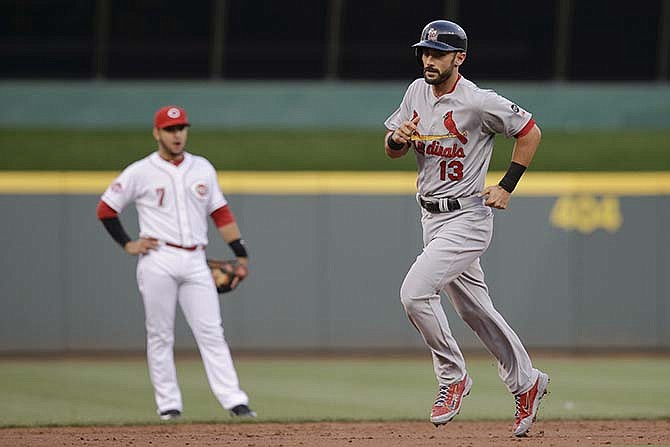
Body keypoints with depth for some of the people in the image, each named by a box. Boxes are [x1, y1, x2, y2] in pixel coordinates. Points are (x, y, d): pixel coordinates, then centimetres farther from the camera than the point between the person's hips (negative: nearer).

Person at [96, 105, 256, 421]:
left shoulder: (202, 168, 12)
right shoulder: (140, 172, 0)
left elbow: (221, 213, 14)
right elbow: (106, 208, 6)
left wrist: (241, 254, 8)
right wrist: (128, 245, 0)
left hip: (195, 262, 3)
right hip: (158, 261, -3)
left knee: (211, 332, -3)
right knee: (160, 335, 0)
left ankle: (234, 401, -8)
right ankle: (169, 405, 5)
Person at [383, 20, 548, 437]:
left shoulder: (479, 102, -17)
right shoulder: (417, 92, 5)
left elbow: (530, 132, -7)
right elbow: (393, 151, 12)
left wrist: (507, 187, -10)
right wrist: (397, 137, -11)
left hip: (466, 218, -8)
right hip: (432, 218, 8)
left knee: (415, 292, -21)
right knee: (475, 309, 16)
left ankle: (453, 376, -4)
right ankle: (526, 382, 31)